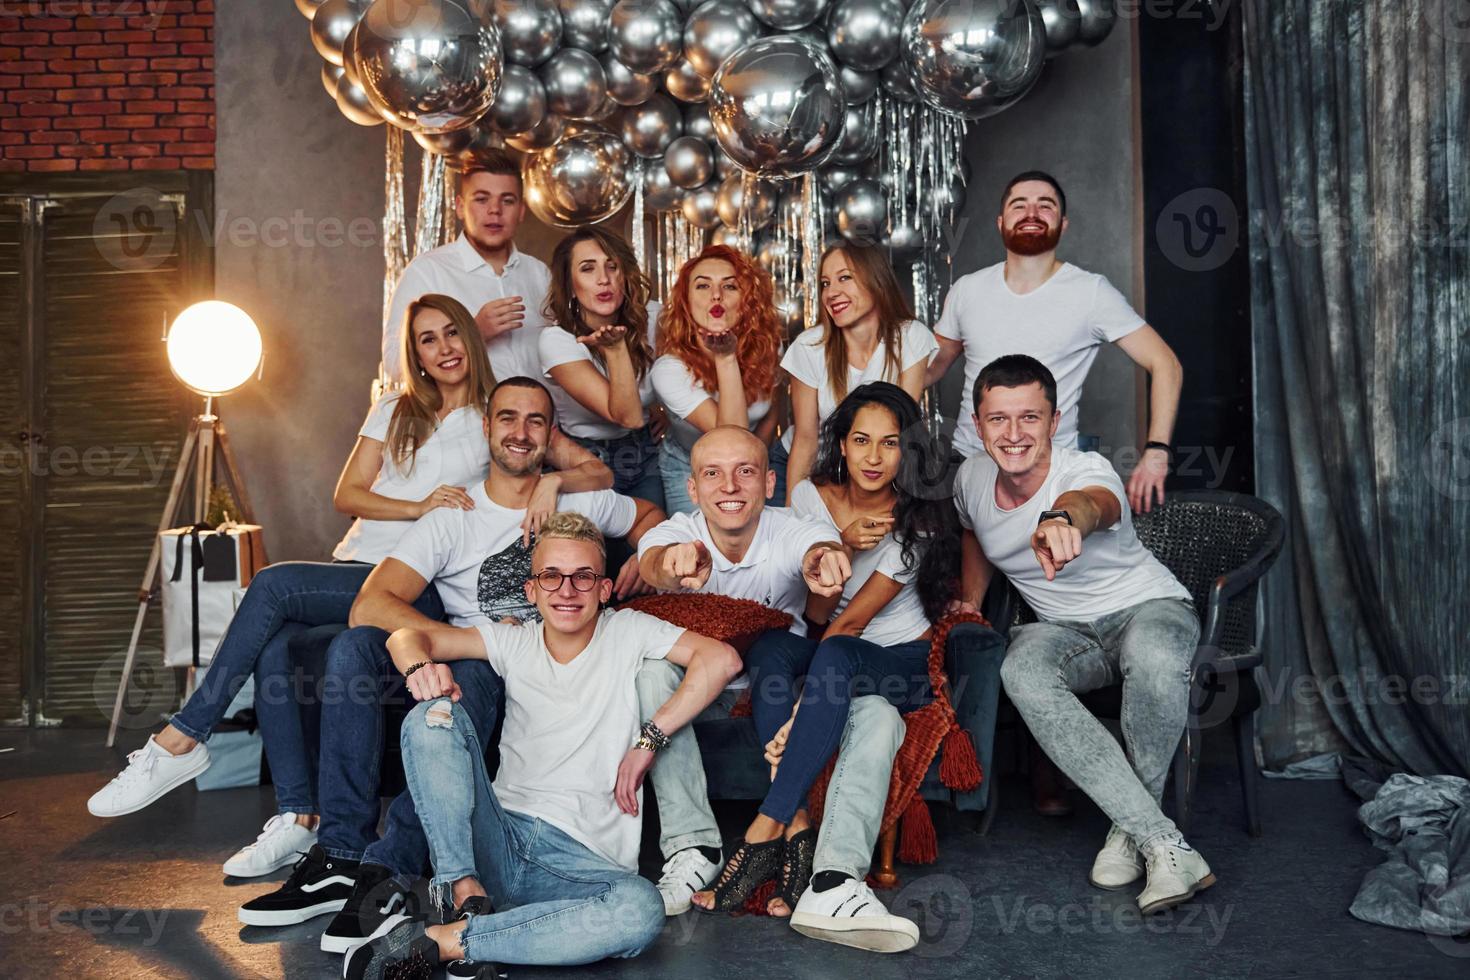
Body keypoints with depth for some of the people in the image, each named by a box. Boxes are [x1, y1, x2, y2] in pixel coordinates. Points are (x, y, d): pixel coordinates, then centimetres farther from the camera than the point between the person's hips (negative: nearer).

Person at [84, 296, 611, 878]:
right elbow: (347, 495, 11)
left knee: (274, 583, -26)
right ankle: (298, 818, -21)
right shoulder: (394, 411, 23)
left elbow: (599, 473, 4)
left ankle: (182, 740, -18)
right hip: (353, 567, 5)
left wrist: (552, 479, -18)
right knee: (273, 648, -26)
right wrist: (418, 507, -6)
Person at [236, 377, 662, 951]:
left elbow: (652, 517, 29)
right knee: (353, 648, -25)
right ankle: (341, 856, -27)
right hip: (462, 655, 2)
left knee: (468, 675, -37)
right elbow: (368, 608, -10)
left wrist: (641, 565, 5)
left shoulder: (581, 503, 10)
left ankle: (388, 868, -39)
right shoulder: (451, 519, 3)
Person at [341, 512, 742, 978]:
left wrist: (648, 741, -12)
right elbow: (407, 637, 3)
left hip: (585, 860, -2)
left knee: (642, 909, -36)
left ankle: (441, 940, -30)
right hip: (500, 838, 2)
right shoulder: (514, 642, 12)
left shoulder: (628, 633, 5)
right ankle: (466, 891, -23)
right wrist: (420, 666, -21)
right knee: (433, 715, -17)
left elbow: (722, 658, -9)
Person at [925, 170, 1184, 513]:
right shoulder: (967, 290, 5)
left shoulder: (1091, 292, -6)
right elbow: (934, 364, 16)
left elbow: (1165, 365, -6)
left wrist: (1156, 452, -17)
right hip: (969, 460, 2)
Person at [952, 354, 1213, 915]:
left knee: (1152, 657, -42)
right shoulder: (972, 480, -6)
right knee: (1020, 670, -34)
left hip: (1149, 607, -4)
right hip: (1064, 630, 4)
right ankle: (1163, 841, -35)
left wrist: (1063, 517, -76)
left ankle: (1131, 828, -18)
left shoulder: (1088, 471, -25)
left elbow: (1093, 502, -53)